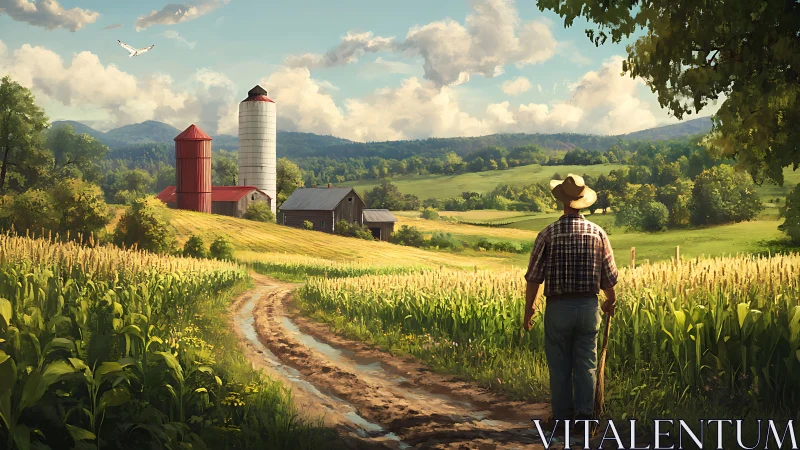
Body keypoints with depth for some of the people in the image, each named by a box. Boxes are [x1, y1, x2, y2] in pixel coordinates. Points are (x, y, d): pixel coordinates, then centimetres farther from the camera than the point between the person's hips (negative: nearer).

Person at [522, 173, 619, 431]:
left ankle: (562, 417, 13)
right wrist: (610, 302, 24)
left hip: (557, 307, -2)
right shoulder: (598, 234, 0)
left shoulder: (548, 234, -7)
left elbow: (534, 277, -6)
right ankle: (584, 414, 4)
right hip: (588, 306, 2)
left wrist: (528, 309, 7)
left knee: (559, 365, 7)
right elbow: (609, 277, 5)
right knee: (586, 363, 8)